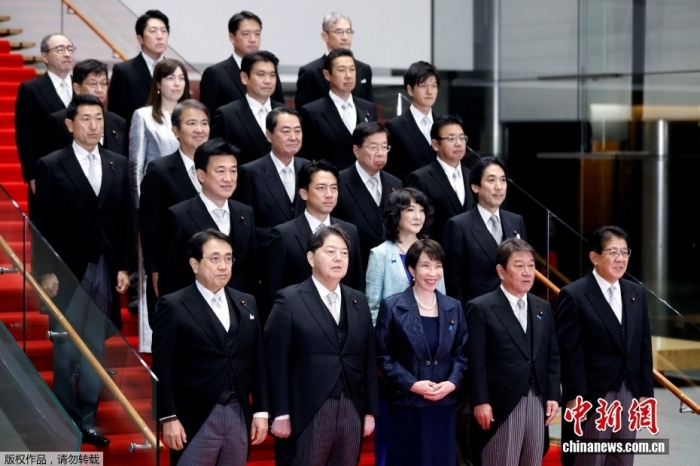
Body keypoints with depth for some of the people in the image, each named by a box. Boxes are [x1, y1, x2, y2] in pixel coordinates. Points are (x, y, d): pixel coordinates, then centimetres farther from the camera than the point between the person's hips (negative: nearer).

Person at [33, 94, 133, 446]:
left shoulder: (118, 165, 8)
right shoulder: (51, 166, -3)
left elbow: (126, 219, 9)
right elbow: (43, 225, -5)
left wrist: (124, 267, 4)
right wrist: (46, 272, -10)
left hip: (105, 270, 4)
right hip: (68, 271, -4)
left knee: (95, 350, 8)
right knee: (67, 351, 2)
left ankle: (87, 420, 14)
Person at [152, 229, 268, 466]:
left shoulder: (246, 304, 12)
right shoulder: (174, 307, -4)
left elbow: (257, 362, 13)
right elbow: (162, 368, -8)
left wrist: (261, 412, 8)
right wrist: (169, 418, -13)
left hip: (239, 416, 5)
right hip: (196, 419, -5)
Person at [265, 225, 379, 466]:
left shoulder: (358, 302, 13)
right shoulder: (289, 301, -3)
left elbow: (368, 359, 14)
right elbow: (277, 362, -6)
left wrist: (370, 411, 10)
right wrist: (280, 415, -10)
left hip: (351, 411, 5)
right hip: (308, 414, -5)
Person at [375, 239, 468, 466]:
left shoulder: (453, 308, 10)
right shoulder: (392, 307, -2)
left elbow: (461, 354, 9)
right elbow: (383, 356, -4)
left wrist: (452, 383, -9)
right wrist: (412, 384, -15)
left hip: (443, 404, 4)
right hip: (406, 405, -3)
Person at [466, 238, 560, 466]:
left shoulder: (543, 308, 15)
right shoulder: (481, 308, -4)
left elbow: (553, 356, 15)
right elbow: (476, 361, -9)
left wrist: (553, 395, 6)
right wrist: (480, 402, -14)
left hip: (537, 402, 6)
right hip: (500, 405, -6)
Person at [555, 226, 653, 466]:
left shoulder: (636, 293, 11)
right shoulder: (574, 295, -9)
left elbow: (644, 347, 12)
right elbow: (570, 353, -13)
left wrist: (645, 392, 8)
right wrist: (575, 398, -17)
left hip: (628, 394, 6)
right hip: (592, 396, -6)